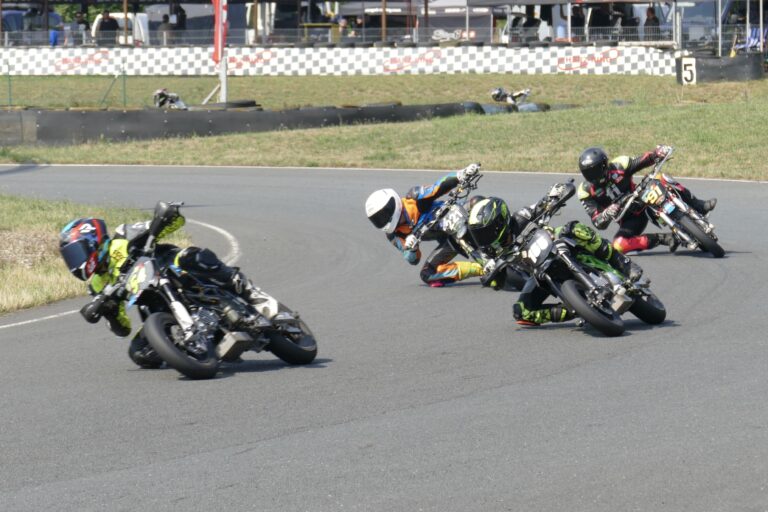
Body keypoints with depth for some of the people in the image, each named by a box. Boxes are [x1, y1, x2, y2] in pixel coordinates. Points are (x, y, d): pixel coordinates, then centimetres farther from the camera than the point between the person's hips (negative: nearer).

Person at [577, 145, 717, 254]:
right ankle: (662, 239, -22)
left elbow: (643, 160, -8)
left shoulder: (618, 166, -11)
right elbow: (597, 222, -16)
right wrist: (607, 214, -40)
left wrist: (658, 152, -30)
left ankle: (699, 207, -14)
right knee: (619, 245, -33)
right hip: (629, 219, -1)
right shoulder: (586, 191, -12)